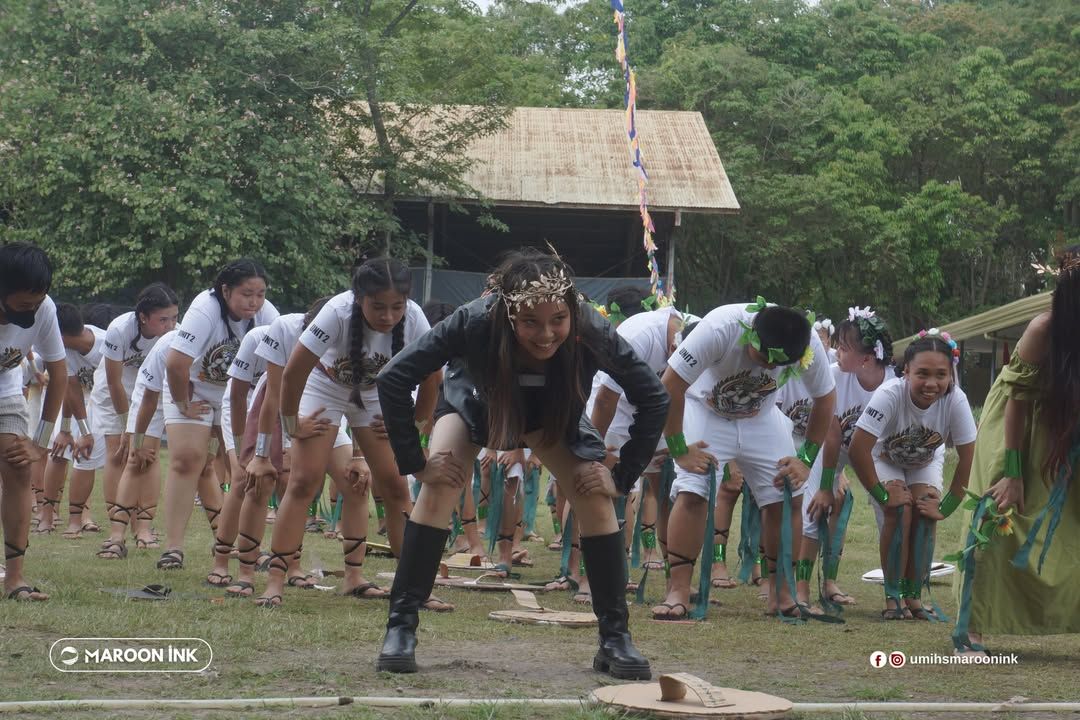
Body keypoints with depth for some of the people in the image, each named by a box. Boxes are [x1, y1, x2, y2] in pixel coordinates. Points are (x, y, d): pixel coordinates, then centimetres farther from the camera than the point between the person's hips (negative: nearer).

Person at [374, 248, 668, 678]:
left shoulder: (591, 332, -37)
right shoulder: (476, 322, -41)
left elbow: (653, 399, -22)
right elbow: (392, 381, -33)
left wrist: (622, 477, -22)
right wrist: (416, 463, -31)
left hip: (553, 415, 1)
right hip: (475, 405, -1)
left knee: (596, 497, -16)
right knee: (438, 487, -23)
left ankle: (615, 636, -5)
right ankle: (401, 626, -14)